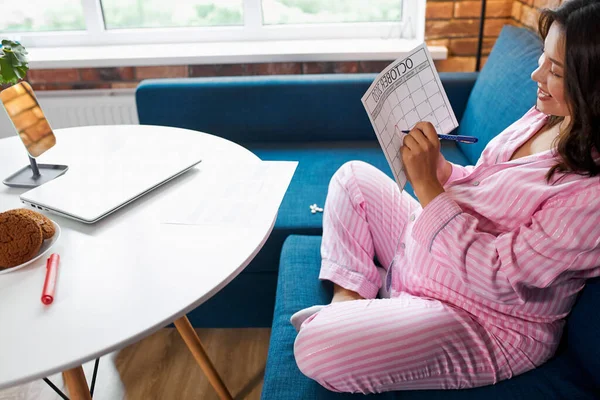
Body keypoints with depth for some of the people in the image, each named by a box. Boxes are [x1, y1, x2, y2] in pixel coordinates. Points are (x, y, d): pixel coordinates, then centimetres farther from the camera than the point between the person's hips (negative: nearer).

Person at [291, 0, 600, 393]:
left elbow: (494, 279, -29)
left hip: (484, 323, -9)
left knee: (314, 347, -25)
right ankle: (348, 296, 4)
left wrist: (427, 184, -28)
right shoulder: (546, 115, -3)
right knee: (354, 176, 11)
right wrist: (440, 169, -11)